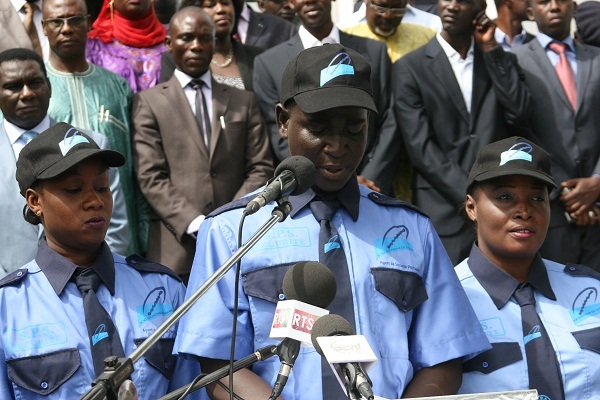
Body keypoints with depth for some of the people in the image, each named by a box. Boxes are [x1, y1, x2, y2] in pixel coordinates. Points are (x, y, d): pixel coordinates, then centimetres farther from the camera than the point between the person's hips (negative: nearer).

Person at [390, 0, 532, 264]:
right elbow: (421, 148, -5)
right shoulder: (410, 68, 2)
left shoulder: (501, 61, 14)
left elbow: (520, 115, -3)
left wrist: (491, 49, -2)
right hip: (444, 215, -3)